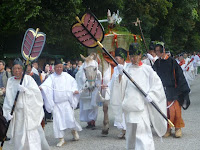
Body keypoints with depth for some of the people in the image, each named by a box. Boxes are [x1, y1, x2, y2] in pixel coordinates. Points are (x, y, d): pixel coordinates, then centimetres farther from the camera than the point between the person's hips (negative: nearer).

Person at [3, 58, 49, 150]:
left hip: (29, 111, -3)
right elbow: (8, 98, 5)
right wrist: (8, 112, -3)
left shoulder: (28, 78, -2)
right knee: (19, 135, 5)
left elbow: (36, 92, -13)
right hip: (17, 113, 3)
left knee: (32, 134, -6)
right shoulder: (10, 81, 7)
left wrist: (25, 89, -28)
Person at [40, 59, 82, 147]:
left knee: (70, 118, -7)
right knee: (58, 120, -2)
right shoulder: (51, 77, 2)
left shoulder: (66, 76, 7)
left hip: (66, 101, 0)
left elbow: (73, 82, 15)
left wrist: (75, 89, -2)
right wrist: (41, 87, -34)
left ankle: (74, 130, 26)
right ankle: (61, 139, 9)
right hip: (56, 103, 0)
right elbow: (46, 84, -14)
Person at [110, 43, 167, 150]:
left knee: (142, 130, -12)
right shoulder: (127, 69, 8)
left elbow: (157, 84, 3)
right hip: (130, 104, 3)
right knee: (130, 130, 12)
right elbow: (121, 87, 2)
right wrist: (120, 74, -14)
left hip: (142, 104, -3)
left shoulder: (147, 69, 2)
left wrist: (150, 95, -11)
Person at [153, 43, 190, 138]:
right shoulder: (156, 63, 7)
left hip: (173, 90, -3)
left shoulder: (171, 61, -5)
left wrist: (182, 88, -6)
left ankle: (178, 128, 11)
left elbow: (179, 75, -3)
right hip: (162, 90, 3)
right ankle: (168, 129, 14)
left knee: (175, 109, -4)